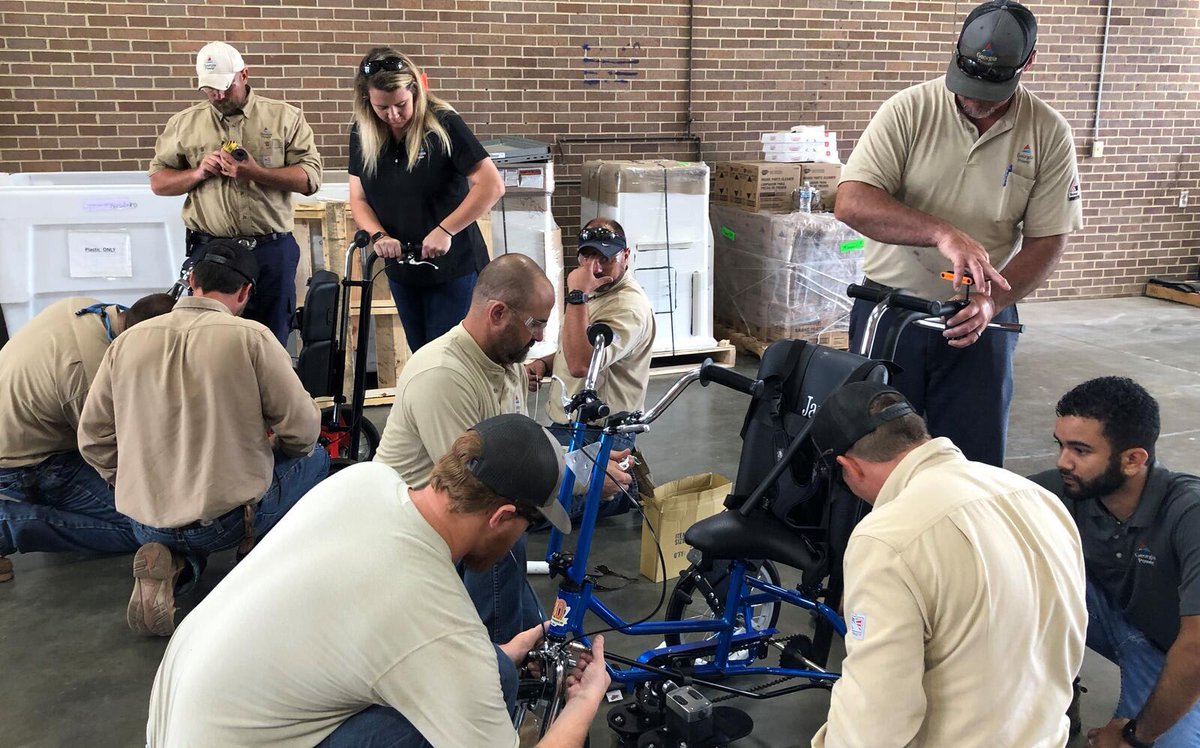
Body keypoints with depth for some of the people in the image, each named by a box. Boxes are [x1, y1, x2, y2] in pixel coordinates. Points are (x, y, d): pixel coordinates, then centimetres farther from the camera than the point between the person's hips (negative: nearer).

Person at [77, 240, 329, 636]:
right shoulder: (250, 337, -13)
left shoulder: (127, 341, 0)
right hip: (230, 519, -3)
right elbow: (302, 430, -10)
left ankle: (172, 560, 5)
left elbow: (93, 438, 6)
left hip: (145, 524, 3)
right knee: (315, 458, 22)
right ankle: (261, 547, 4)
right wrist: (275, 447, 14)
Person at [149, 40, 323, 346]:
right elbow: (158, 181, 13)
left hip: (272, 252, -1)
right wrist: (198, 173, -7)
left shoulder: (285, 117, 5)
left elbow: (310, 178, -3)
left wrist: (256, 173, -17)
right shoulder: (184, 123, 11)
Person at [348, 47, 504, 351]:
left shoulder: (443, 124, -16)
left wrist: (445, 230, -24)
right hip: (401, 269, 5)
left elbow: (492, 185, -20)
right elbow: (359, 199, 3)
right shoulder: (363, 133, -1)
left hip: (452, 267, -5)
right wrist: (379, 236, -17)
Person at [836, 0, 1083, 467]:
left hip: (979, 321, 1)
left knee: (975, 461, 8)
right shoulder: (909, 109, -8)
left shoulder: (1049, 134, -3)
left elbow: (1047, 241, -3)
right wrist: (943, 232, -31)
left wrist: (992, 302, -20)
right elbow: (851, 202, -19)